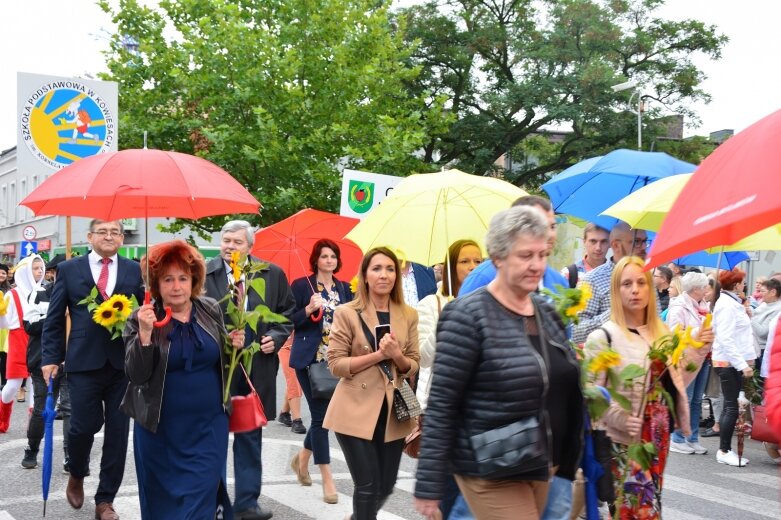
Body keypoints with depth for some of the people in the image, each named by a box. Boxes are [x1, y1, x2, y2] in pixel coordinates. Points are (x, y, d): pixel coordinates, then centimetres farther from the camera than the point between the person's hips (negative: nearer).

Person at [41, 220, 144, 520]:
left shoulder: (136, 271, 7)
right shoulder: (69, 269, 6)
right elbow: (54, 319, 6)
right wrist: (50, 358, -1)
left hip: (124, 363, 1)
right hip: (84, 362, -1)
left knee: (117, 433, 4)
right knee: (84, 426, -1)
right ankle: (77, 476, 32)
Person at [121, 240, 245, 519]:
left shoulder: (211, 310, 1)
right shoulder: (141, 319, -8)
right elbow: (135, 375, -14)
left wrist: (233, 346, -7)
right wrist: (145, 334, -28)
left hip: (209, 425, 1)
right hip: (160, 429, -1)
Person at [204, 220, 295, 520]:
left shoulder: (273, 274, 2)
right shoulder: (203, 274, -6)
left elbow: (287, 311, 11)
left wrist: (276, 337, -3)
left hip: (258, 368, 2)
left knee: (250, 437, 12)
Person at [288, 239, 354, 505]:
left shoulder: (344, 288, 11)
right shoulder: (301, 285, -2)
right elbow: (289, 321, -5)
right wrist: (309, 309, -20)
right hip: (310, 359, -5)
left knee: (326, 413, 10)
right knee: (321, 415, -4)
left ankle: (302, 458, 36)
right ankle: (327, 480, 2)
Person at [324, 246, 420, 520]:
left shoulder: (408, 315, 6)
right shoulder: (346, 313, -5)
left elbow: (413, 366, 7)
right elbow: (335, 364, -9)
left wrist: (397, 356, -15)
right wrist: (378, 354, -19)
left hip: (393, 412, 4)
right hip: (356, 412, -4)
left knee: (386, 487, 14)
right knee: (368, 486, -4)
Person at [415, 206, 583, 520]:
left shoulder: (547, 312, 8)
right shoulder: (469, 317, -14)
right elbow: (440, 405, -15)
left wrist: (569, 462, 15)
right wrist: (428, 486, -17)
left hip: (544, 468, 7)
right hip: (492, 475, -7)